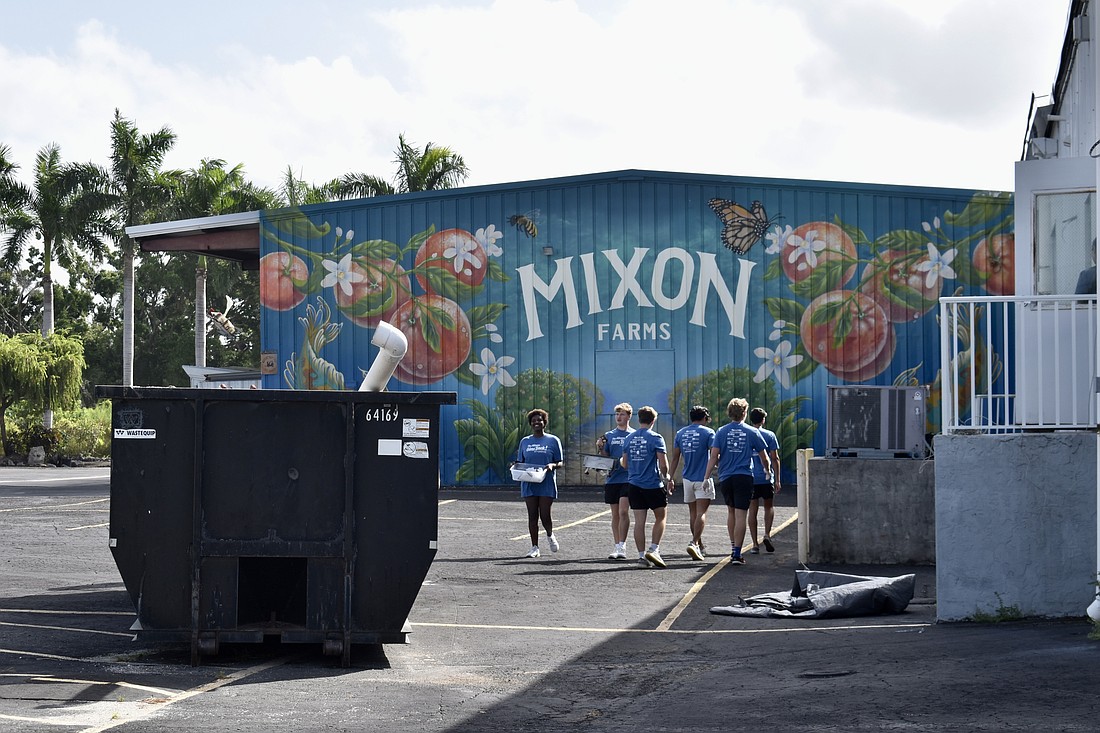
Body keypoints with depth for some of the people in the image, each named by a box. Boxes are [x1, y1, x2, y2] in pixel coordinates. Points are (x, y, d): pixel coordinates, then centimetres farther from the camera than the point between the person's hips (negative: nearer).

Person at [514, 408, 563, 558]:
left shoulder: (553, 440, 3)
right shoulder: (525, 442, 12)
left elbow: (559, 463, 4)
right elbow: (520, 462, 16)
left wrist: (552, 465, -18)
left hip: (546, 484, -3)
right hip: (529, 484, 3)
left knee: (545, 515, -5)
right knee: (532, 515, 2)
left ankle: (550, 535, 28)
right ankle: (534, 547, 8)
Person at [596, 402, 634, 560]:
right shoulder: (609, 435, 12)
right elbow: (605, 457, 12)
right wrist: (600, 448, -6)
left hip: (628, 478, -4)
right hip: (612, 479, 4)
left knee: (623, 511, -15)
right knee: (615, 514, 8)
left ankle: (621, 546, -15)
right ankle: (617, 547, 14)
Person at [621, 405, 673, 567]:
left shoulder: (629, 438, 6)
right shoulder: (656, 438, -8)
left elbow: (625, 464, 10)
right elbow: (663, 463, -12)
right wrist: (666, 477, 6)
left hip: (634, 484, 4)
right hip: (654, 484, -4)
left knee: (639, 521, 4)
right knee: (660, 517, 10)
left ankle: (641, 555, 3)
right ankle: (654, 549, -1)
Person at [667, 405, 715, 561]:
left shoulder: (680, 433, 8)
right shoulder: (708, 432, -5)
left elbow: (675, 458, 8)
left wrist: (670, 478, 10)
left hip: (687, 478, 5)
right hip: (703, 478, -5)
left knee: (693, 513, 15)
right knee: (701, 513, -9)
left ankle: (699, 546, 24)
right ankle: (695, 543, -25)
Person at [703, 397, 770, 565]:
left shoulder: (721, 431, 2)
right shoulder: (752, 432, 0)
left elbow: (714, 456, -4)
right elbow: (764, 456, 7)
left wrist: (707, 477, -2)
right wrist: (767, 470, 27)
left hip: (725, 477, 2)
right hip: (744, 477, -2)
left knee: (731, 512, 20)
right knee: (740, 515, -3)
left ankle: (733, 547, 24)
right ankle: (737, 554, -8)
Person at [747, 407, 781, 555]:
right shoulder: (769, 435, -1)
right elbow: (774, 458, -3)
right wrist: (777, 480, 0)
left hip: (749, 478, 1)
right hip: (766, 478, -1)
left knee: (753, 510, 4)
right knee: (769, 506, 18)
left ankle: (755, 545, 2)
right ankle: (767, 534, -2)